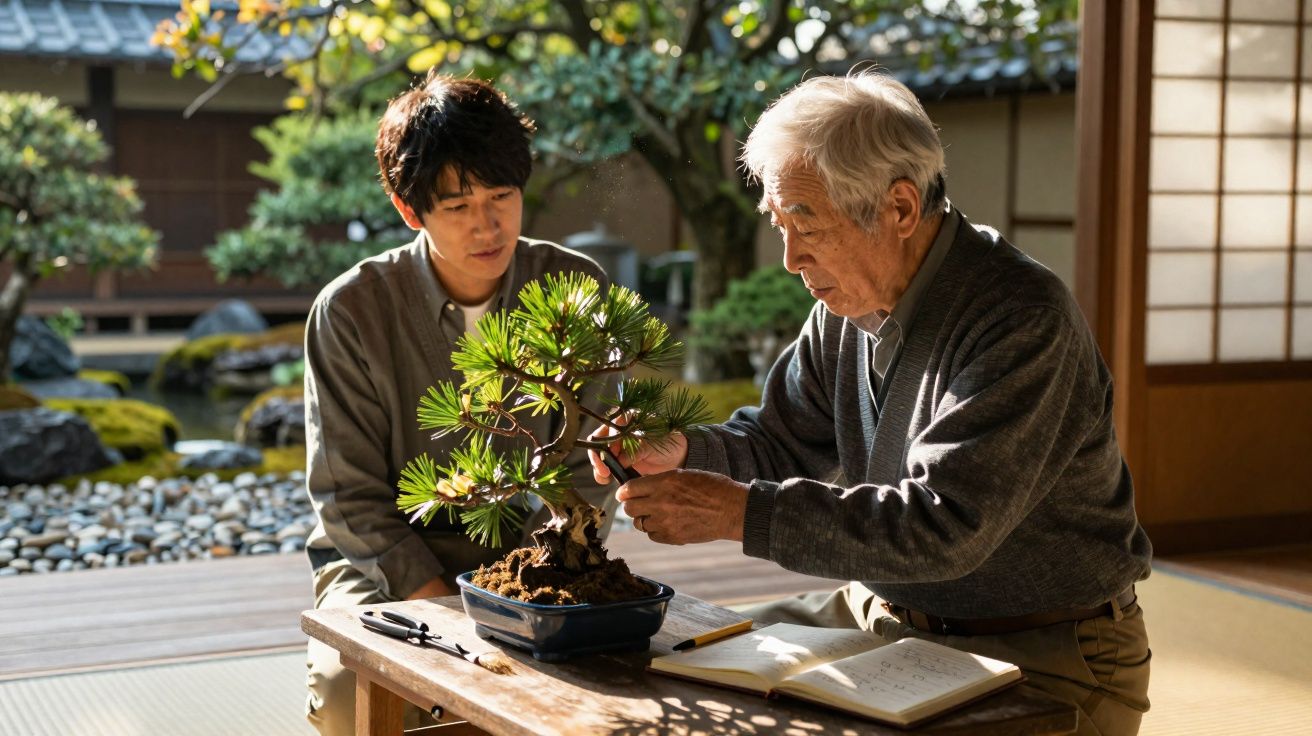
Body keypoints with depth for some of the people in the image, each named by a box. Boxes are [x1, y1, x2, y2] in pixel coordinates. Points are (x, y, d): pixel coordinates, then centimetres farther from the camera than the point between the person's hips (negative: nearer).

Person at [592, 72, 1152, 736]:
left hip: (1039, 656, -7)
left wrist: (742, 512, -31)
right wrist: (682, 453, -8)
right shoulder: (849, 302, 3)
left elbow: (946, 527, -30)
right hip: (885, 617, 7)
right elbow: (783, 444, 14)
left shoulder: (1022, 322, -24)